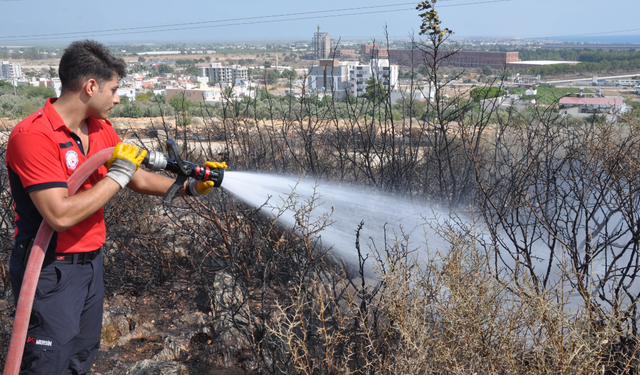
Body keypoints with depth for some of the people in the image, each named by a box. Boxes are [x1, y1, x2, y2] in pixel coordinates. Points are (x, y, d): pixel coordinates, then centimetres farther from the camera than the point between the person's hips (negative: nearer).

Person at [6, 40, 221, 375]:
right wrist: (117, 176, -21)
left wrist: (190, 187, 3)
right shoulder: (33, 135, -21)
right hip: (51, 272, -8)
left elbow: (140, 180, 13)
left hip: (91, 263, 8)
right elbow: (60, 215, -29)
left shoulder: (101, 130, 4)